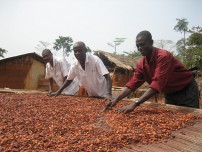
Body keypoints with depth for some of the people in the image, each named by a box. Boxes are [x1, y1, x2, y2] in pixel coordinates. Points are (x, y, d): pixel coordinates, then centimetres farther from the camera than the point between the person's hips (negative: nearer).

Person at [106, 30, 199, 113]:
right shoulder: (141, 64, -8)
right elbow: (133, 83, -8)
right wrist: (116, 99, -21)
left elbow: (157, 83, -39)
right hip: (169, 94, 6)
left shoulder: (163, 56, -30)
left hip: (186, 91, -6)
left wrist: (135, 104, -44)